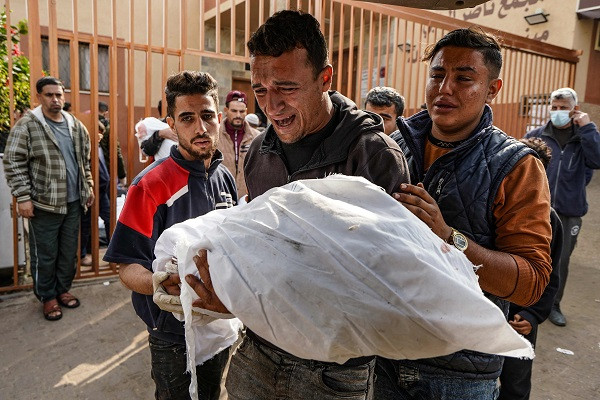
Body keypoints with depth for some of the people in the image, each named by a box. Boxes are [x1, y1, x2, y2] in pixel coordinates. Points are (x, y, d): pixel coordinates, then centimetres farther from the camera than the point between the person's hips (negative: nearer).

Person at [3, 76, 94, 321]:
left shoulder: (76, 126, 9)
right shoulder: (27, 126, -7)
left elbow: (84, 161, 18)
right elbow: (13, 163, -8)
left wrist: (88, 188, 16)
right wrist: (22, 197, -12)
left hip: (73, 203, 5)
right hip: (44, 204, -5)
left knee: (69, 251, 14)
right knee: (45, 255, 7)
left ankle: (63, 289, 32)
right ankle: (47, 297, 24)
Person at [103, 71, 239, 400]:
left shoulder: (225, 178, 1)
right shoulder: (151, 185, -18)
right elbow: (128, 268, -18)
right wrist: (165, 283, -38)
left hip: (223, 327, 6)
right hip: (175, 338, -5)